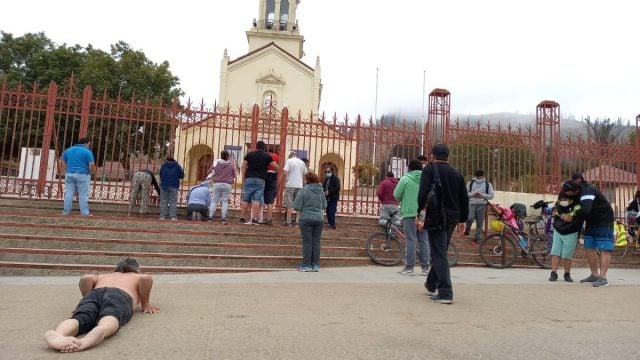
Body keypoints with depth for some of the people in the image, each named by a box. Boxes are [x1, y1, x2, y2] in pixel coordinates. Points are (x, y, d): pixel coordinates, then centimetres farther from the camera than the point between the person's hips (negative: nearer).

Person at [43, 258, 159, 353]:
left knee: (80, 319, -27)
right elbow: (146, 278, 9)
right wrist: (145, 304, 18)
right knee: (109, 320, -34)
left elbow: (86, 278, 17)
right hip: (119, 296, -3)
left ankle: (57, 335, -62)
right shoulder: (138, 277, 36)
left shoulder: (103, 276, 41)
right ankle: (94, 335, -70)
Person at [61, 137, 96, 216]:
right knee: (83, 195, -3)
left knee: (68, 194, 9)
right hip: (82, 175, -5)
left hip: (69, 174, 5)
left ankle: (66, 212, 11)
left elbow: (63, 164, 16)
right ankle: (84, 213, -2)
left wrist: (65, 174, 22)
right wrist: (90, 172, 8)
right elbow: (92, 165, -11)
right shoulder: (87, 152, -5)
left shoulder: (67, 150, 13)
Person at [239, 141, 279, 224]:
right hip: (260, 180, -1)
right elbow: (277, 167, 7)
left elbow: (243, 167, 7)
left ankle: (242, 218, 5)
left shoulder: (249, 154, 11)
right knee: (256, 200, -3)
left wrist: (244, 178, 12)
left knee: (245, 199, 4)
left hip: (249, 179, 1)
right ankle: (254, 219, -6)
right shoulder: (267, 156, 8)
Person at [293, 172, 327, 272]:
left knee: (307, 242, 1)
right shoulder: (321, 191, 6)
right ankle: (315, 265, 11)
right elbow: (324, 206, 15)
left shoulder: (304, 190, -9)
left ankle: (306, 265, 5)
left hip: (306, 219, -4)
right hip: (319, 219, 4)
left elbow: (297, 206, -9)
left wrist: (299, 215, 7)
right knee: (316, 242, 7)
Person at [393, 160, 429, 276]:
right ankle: (425, 267, 12)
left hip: (410, 213, -3)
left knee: (411, 240, -1)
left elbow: (396, 195, -2)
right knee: (423, 240, 9)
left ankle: (409, 267, 1)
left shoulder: (405, 179, -5)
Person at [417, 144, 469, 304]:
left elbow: (423, 193, -15)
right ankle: (431, 285, 33)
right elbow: (464, 198, 14)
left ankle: (445, 293, -11)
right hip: (452, 217, 6)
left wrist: (419, 212, -5)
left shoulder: (429, 169, -3)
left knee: (439, 254, -5)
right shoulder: (457, 173, 14)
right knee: (441, 251, 18)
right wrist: (463, 219, 18)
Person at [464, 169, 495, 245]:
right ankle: (467, 230, 12)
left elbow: (491, 195, 4)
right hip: (472, 204, -1)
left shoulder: (487, 184, 7)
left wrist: (482, 195, -13)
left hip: (482, 205, 1)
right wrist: (473, 194, -13)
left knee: (480, 223, 3)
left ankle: (477, 239, 13)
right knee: (470, 218, -19)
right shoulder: (470, 183, 7)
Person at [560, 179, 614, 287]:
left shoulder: (587, 192, -29)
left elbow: (585, 211, -42)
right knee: (589, 248, 6)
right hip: (591, 223, 9)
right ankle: (594, 275, 13)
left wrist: (572, 217, -28)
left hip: (604, 222, -9)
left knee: (604, 249, -12)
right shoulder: (577, 193, -2)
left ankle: (603, 278, -19)